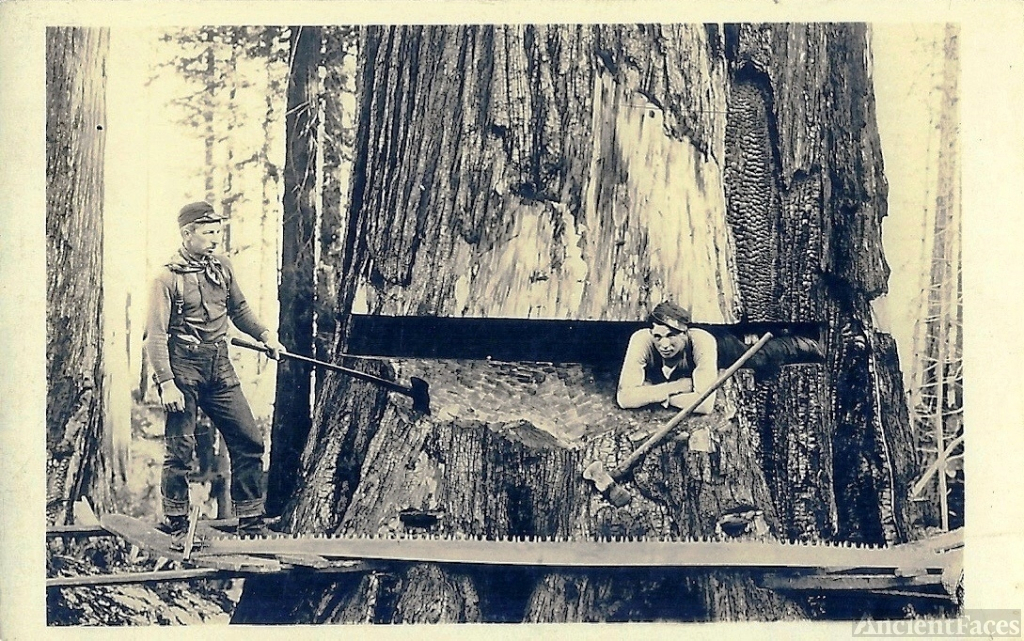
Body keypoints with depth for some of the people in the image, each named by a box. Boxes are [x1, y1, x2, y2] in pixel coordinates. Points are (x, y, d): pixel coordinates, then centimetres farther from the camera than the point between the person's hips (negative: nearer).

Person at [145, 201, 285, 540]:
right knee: (179, 451, 0)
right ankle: (176, 529, 13)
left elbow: (238, 308, 23)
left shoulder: (222, 267, 8)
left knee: (249, 442, 4)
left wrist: (265, 335, 8)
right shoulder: (167, 278, -9)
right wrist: (167, 383, -20)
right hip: (184, 368, -6)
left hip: (220, 366, 6)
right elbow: (156, 335, -13)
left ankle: (252, 525, 14)